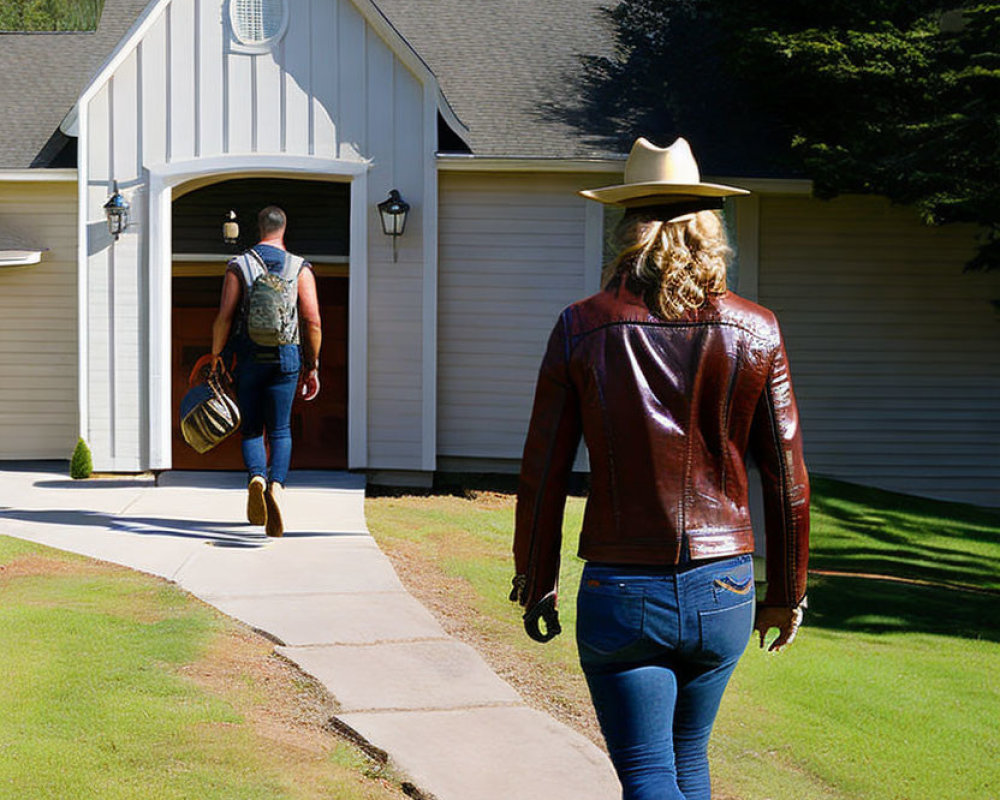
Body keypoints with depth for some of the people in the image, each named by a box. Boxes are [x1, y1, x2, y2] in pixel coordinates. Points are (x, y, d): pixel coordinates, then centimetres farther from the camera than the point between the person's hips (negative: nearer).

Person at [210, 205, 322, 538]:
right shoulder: (300, 269, 1)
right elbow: (313, 322, -4)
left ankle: (257, 476, -18)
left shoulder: (239, 267, 0)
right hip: (286, 358, 0)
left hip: (248, 358, 0)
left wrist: (215, 357, 3)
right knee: (280, 431, 6)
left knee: (251, 429, 11)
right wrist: (312, 368, 3)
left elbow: (224, 317, -8)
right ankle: (277, 485, -20)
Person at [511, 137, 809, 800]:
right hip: (722, 593, 3)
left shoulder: (582, 329, -6)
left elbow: (543, 473, -3)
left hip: (621, 595, -2)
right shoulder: (756, 332, -3)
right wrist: (788, 592, 12)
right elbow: (788, 481, 1)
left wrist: (537, 584, 9)